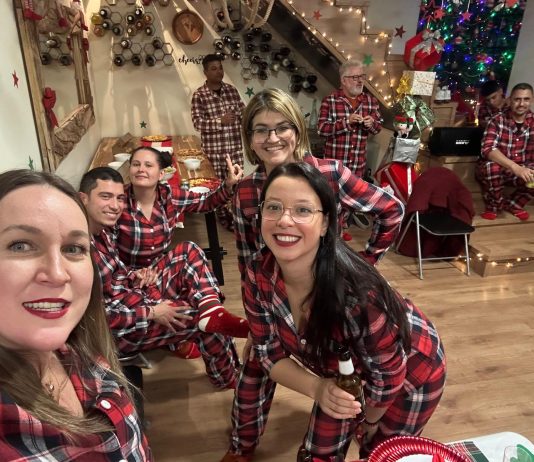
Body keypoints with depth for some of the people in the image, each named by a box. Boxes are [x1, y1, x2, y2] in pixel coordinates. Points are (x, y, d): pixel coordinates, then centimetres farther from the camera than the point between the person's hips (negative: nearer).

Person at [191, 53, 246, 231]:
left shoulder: (231, 90, 6)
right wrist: (219, 120, -25)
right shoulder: (199, 95, -7)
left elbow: (243, 112, 13)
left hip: (235, 146, 4)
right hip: (213, 149, -3)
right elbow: (197, 123, -14)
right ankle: (224, 216, 23)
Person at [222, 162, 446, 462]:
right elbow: (269, 352, -14)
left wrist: (371, 420, -4)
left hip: (410, 372, -3)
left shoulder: (356, 293, -42)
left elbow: (387, 375, -24)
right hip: (345, 369, 4)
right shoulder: (259, 274, -26)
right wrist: (318, 388, -32)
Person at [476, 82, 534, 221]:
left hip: (521, 170, 4)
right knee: (491, 167, -37)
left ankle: (513, 204, 6)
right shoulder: (497, 120, -13)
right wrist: (515, 167, -41)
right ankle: (494, 205, -6)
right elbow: (488, 149, -28)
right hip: (497, 170, -3)